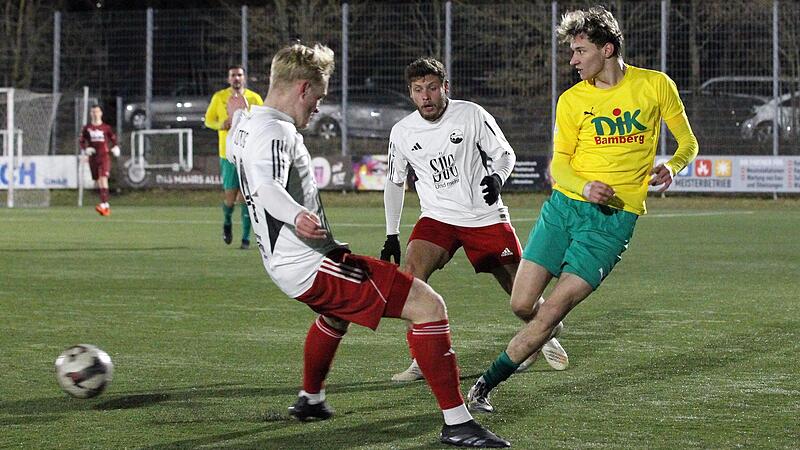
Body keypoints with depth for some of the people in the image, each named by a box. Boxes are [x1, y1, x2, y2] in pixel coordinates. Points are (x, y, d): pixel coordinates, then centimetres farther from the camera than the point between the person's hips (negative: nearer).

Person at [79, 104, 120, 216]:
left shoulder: (106, 128, 3)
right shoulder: (86, 128, 6)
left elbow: (113, 138, 16)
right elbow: (81, 141, 14)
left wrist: (115, 148, 2)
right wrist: (85, 149, -3)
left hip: (104, 156, -3)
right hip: (93, 157, 3)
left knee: (103, 178, -19)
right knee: (97, 182, 5)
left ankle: (103, 204, -28)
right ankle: (107, 207, 14)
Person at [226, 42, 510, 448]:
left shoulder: (244, 123, 13)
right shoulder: (275, 132, -16)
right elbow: (267, 189, -36)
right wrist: (296, 216, -55)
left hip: (285, 265, 11)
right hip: (311, 264, -11)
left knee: (336, 311, 43)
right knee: (428, 305, -15)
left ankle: (310, 400, 56)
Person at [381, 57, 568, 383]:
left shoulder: (472, 115, -8)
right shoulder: (401, 133, -1)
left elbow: (505, 154, 1)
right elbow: (394, 182, 13)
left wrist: (497, 177, -22)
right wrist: (391, 235, 10)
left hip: (486, 217, -1)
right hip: (437, 218, 1)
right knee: (409, 275, -24)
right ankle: (421, 361, -17)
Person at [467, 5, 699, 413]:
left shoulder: (656, 85, 1)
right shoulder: (572, 100, 5)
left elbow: (688, 143, 11)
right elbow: (559, 164, 2)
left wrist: (671, 167, -11)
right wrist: (584, 187, -19)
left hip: (614, 218, -3)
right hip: (564, 205, 3)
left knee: (551, 312, -13)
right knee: (521, 303, -5)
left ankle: (486, 384, -4)